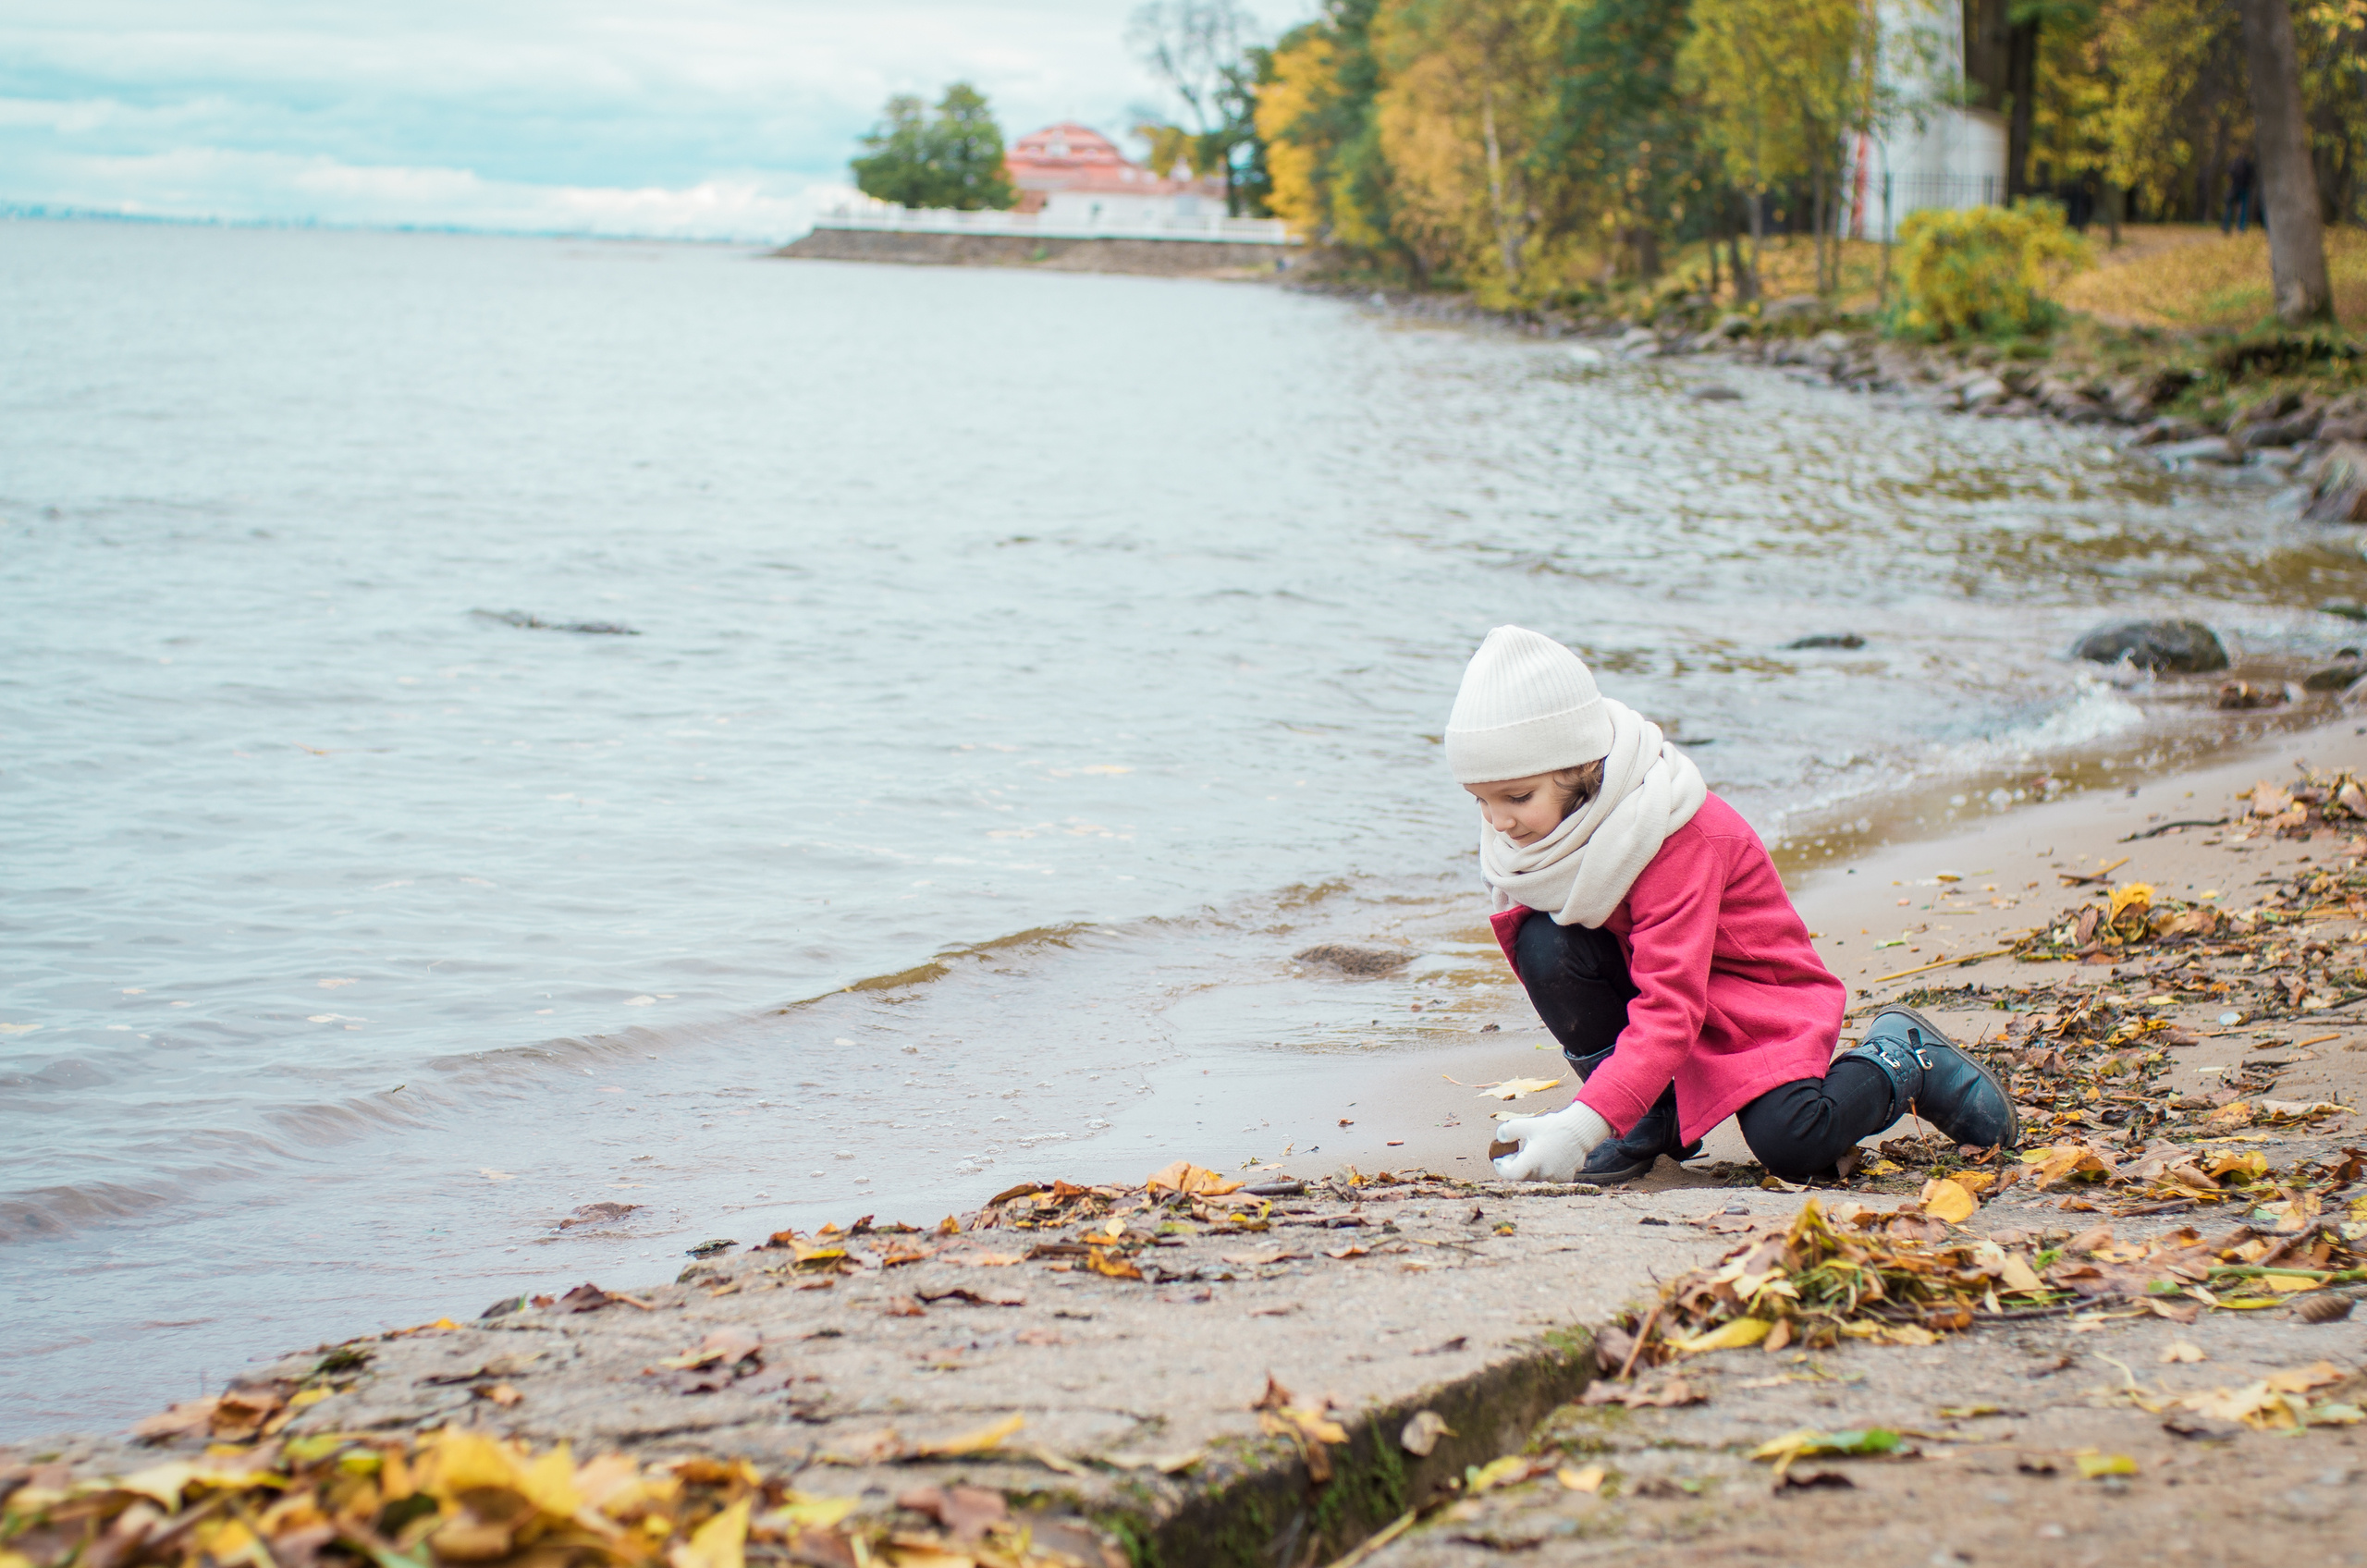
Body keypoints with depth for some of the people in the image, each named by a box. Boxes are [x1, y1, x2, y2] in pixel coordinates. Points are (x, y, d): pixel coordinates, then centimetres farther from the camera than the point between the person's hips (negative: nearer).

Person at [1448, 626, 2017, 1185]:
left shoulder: (1681, 840, -32)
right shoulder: (1546, 821, -10)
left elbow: (1670, 1011, -40)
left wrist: (1582, 1125, -50)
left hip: (1752, 996, -6)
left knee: (1789, 1145, -30)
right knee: (1542, 943, -24)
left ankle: (1899, 1060, 4)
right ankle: (1650, 1120, -7)